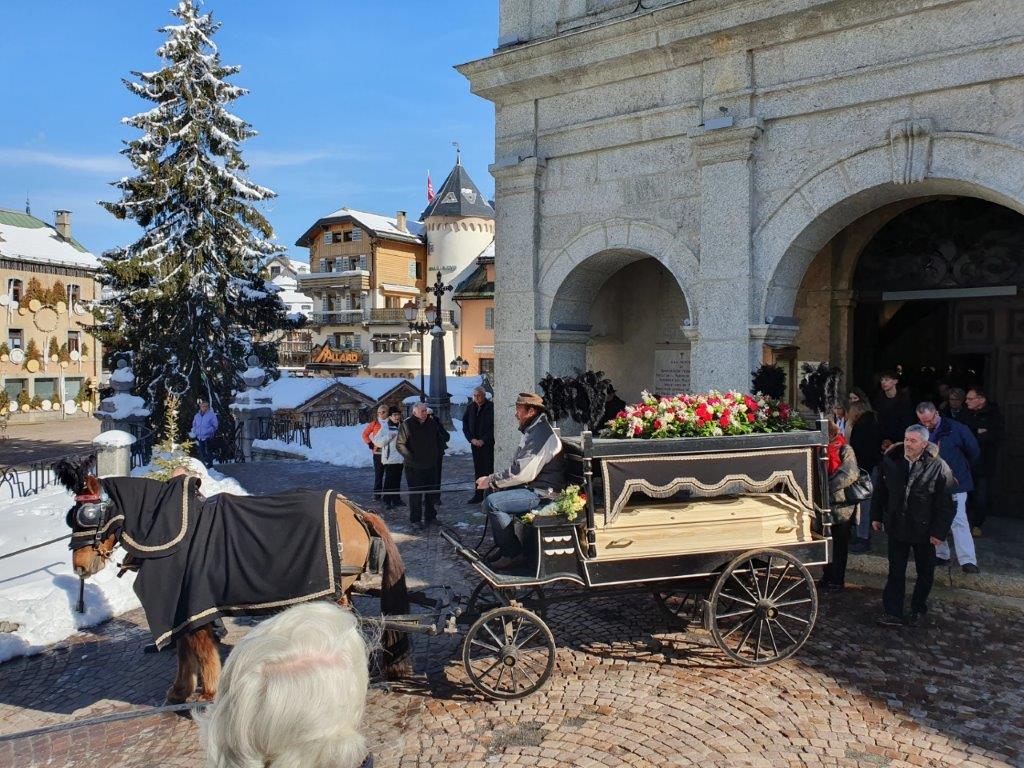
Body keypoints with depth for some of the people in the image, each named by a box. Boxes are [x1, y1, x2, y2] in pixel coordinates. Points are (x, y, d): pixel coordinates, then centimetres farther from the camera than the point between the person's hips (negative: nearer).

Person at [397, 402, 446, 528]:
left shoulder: (432, 423, 7)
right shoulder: (407, 425, -8)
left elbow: (443, 437, 21)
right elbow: (400, 444, -10)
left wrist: (438, 452, 11)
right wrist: (409, 457, -16)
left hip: (431, 465, 5)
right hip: (414, 467, -5)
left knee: (432, 492, 12)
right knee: (415, 494, -3)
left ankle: (430, 516, 25)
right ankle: (415, 519, 6)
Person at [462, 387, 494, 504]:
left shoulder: (491, 407, -8)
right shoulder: (470, 407, 8)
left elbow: (493, 427, -10)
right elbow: (465, 425, 11)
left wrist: (483, 440, -13)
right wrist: (471, 439, -2)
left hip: (488, 444, -5)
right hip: (475, 444, 5)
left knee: (488, 469, -5)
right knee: (478, 470, 10)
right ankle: (478, 494, 16)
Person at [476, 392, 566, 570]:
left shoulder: (541, 435, -19)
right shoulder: (532, 432, 17)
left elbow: (522, 473, -25)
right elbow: (519, 469, 19)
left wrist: (491, 481, -15)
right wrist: (492, 480, 4)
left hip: (543, 494, -11)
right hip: (531, 487, 11)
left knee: (492, 502, -21)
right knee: (492, 491, 15)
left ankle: (514, 554, -12)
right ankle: (503, 548, 15)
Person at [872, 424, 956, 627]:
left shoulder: (938, 467, -15)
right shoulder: (890, 461, -3)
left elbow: (946, 504, -12)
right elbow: (880, 491, 9)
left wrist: (939, 532, -13)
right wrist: (876, 517, 10)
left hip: (924, 530, -2)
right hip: (897, 526, 2)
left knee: (925, 573, 14)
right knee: (896, 572, 3)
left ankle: (918, 608, 32)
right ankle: (892, 613, 7)